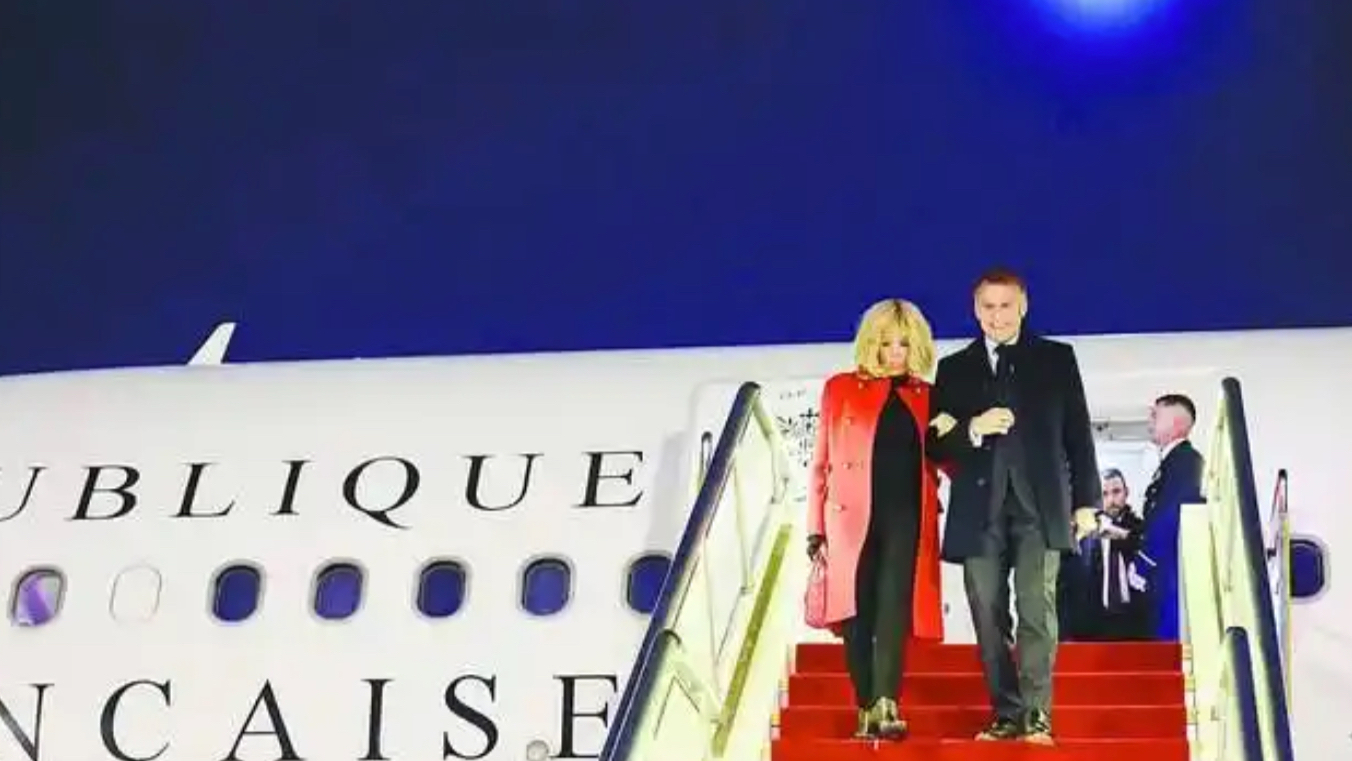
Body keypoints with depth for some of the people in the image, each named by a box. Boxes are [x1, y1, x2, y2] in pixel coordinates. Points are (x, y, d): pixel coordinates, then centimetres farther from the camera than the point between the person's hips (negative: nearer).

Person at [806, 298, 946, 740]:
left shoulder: (926, 397, 14)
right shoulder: (841, 389, 10)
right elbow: (822, 462, 8)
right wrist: (816, 526, 2)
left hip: (906, 516, 0)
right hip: (853, 516, 0)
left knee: (893, 606, -14)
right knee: (858, 613, 0)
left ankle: (885, 705, -23)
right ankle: (866, 710, 8)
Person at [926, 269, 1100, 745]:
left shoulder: (1057, 359, 11)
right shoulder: (954, 369, 12)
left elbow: (1078, 433, 9)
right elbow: (936, 444, 7)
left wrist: (1085, 501, 3)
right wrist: (972, 429, -13)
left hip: (1039, 504, -2)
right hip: (980, 509, 2)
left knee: (1037, 608, -12)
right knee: (989, 617, 1)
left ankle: (1036, 715, -12)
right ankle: (1006, 715, 7)